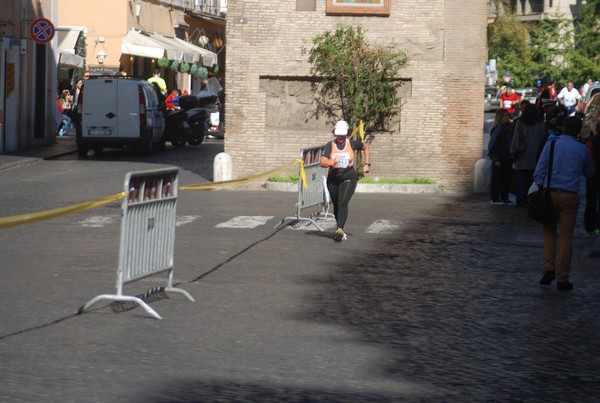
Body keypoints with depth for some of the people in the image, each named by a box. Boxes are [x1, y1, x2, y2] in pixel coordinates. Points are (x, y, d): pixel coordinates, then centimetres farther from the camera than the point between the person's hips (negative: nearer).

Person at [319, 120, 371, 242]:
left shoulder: (352, 144, -2)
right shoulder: (329, 146, -4)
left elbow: (366, 147, 17)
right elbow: (322, 162, -14)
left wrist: (367, 164, 11)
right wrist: (330, 163, -35)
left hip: (348, 178, -3)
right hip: (333, 179, 3)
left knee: (343, 203, -20)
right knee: (336, 205, 13)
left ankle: (340, 229, -31)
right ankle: (341, 229, 29)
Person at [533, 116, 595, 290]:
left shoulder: (551, 144, -1)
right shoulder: (582, 150, 0)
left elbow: (539, 171, -2)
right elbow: (589, 172, 16)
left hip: (550, 193, 1)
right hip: (570, 196, -1)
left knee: (549, 231, 17)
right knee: (566, 236, 4)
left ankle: (549, 268, 3)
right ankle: (562, 279, 6)